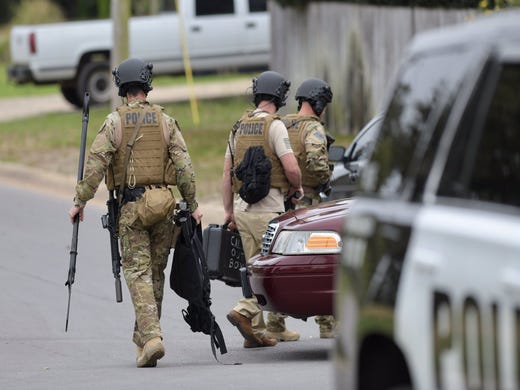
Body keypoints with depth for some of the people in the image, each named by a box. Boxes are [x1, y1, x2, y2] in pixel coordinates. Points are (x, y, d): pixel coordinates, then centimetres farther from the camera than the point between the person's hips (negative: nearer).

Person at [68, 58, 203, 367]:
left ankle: (151, 336, -21)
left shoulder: (114, 122, -4)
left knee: (138, 273, -5)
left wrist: (80, 202, -3)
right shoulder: (165, 121, 3)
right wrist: (192, 204, 3)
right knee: (156, 272, 13)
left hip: (130, 206, -2)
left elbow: (95, 164, -9)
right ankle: (144, 337, 20)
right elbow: (183, 164, -2)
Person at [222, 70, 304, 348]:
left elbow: (227, 173, 15)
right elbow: (291, 169, -17)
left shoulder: (239, 126, 13)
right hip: (267, 208, -7)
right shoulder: (274, 126, -9)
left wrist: (228, 211, 19)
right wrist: (297, 188, 4)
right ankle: (245, 311, -20)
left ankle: (256, 332, 10)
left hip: (242, 207, 7)